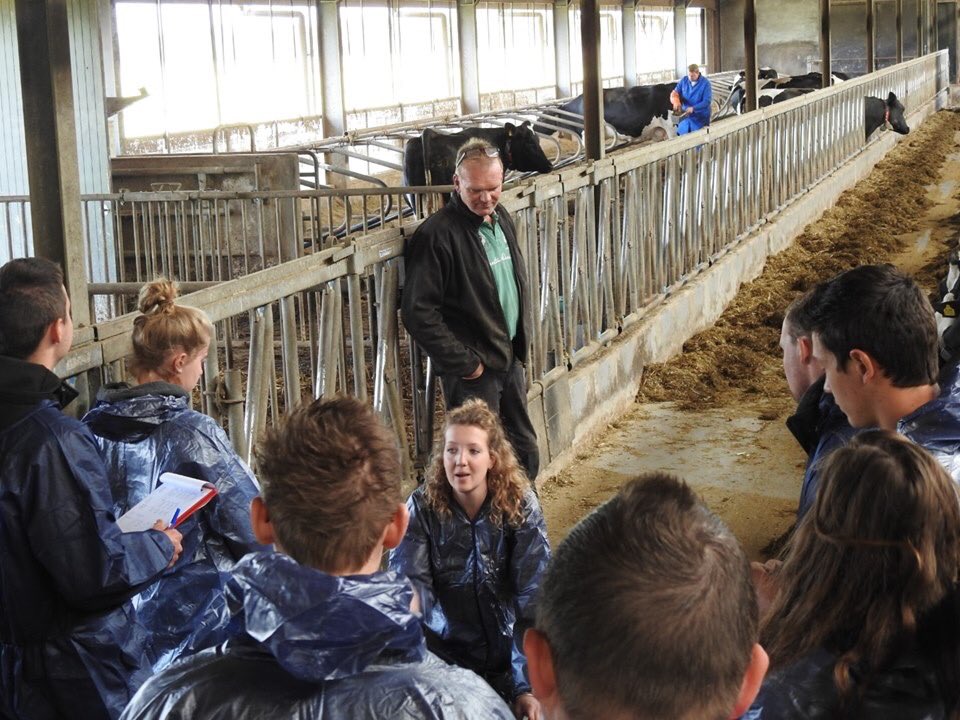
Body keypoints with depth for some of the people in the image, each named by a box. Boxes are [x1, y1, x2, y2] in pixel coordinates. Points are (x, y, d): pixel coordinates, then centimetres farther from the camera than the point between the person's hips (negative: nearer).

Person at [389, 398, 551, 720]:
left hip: (507, 652, 0)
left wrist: (527, 684, -22)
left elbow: (534, 596, -14)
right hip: (444, 652, 0)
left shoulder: (520, 505, -10)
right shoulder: (422, 507, -9)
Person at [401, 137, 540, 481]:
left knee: (524, 450, 18)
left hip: (510, 360, 8)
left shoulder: (501, 219, 8)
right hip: (472, 371, -8)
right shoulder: (437, 235, -18)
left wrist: (520, 345, 12)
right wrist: (463, 363, -18)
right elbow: (419, 313, -20)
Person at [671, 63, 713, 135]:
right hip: (685, 115, 4)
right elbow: (675, 93, 0)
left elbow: (707, 101, -18)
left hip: (700, 118, -4)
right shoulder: (684, 80, -1)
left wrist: (693, 108, -30)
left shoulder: (706, 83, -14)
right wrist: (676, 102, -23)